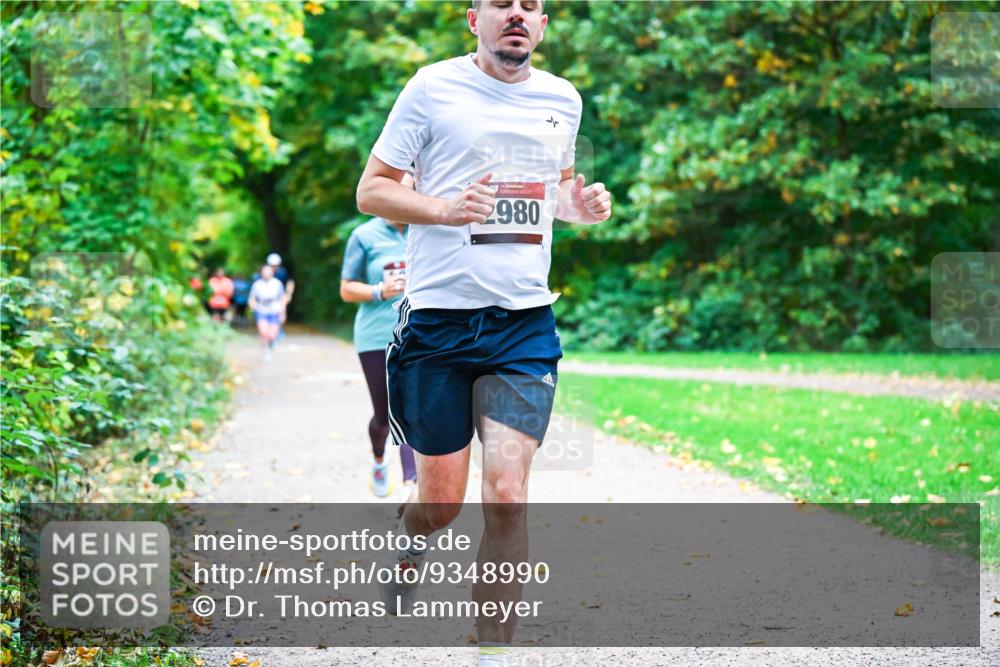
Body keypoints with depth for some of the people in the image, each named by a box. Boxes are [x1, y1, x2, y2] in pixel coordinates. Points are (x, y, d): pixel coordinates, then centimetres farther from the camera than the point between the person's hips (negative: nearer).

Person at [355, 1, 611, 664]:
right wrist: (446, 209, -17)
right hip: (437, 317, -2)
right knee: (441, 501, 5)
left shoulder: (563, 99, 11)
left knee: (507, 495, -10)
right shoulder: (433, 86, -2)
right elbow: (371, 190, 1)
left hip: (525, 324, 2)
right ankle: (407, 552, 41)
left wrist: (581, 203, 4)